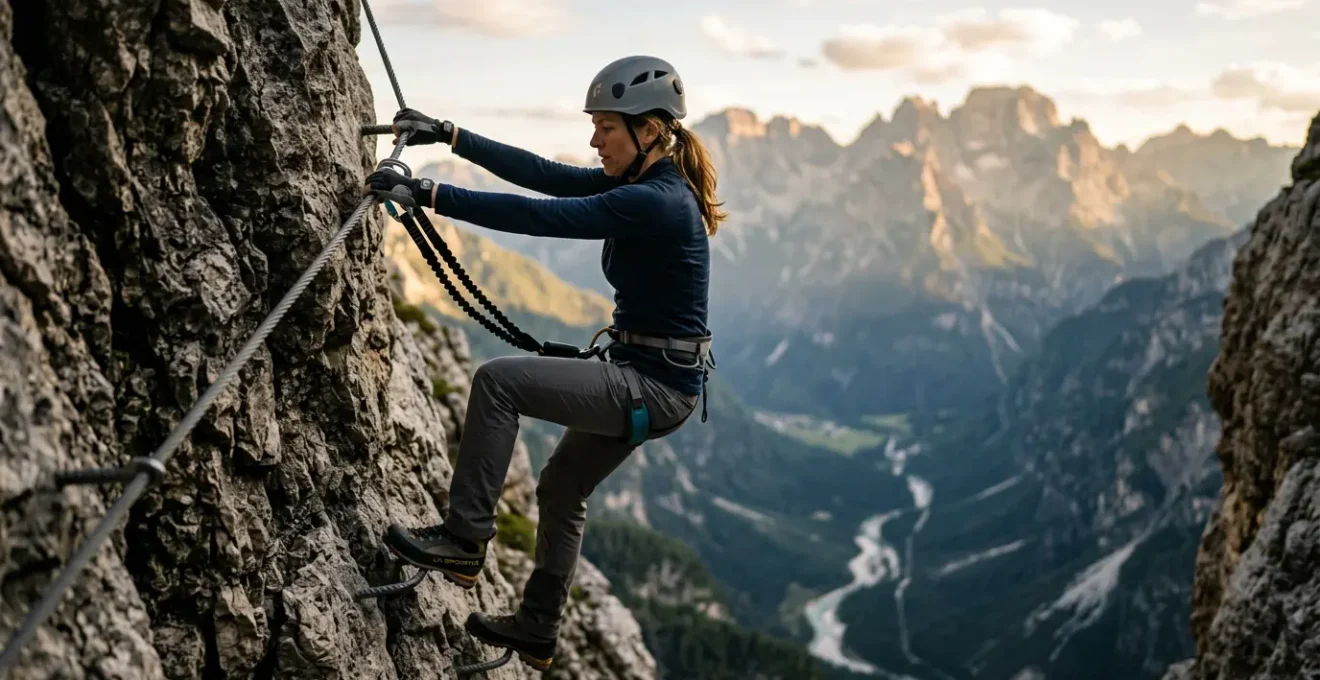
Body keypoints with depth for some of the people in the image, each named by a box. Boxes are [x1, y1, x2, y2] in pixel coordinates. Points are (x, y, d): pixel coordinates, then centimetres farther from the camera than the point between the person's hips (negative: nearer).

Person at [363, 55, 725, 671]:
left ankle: (465, 540, -6)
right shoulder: (644, 183, 6)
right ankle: (537, 630, 38)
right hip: (649, 379, 10)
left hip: (654, 386, -10)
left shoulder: (654, 202, -23)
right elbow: (542, 174, 7)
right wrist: (449, 135, 3)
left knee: (497, 381, -16)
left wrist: (430, 194, -29)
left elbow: (538, 216, -29)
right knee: (561, 489, 23)